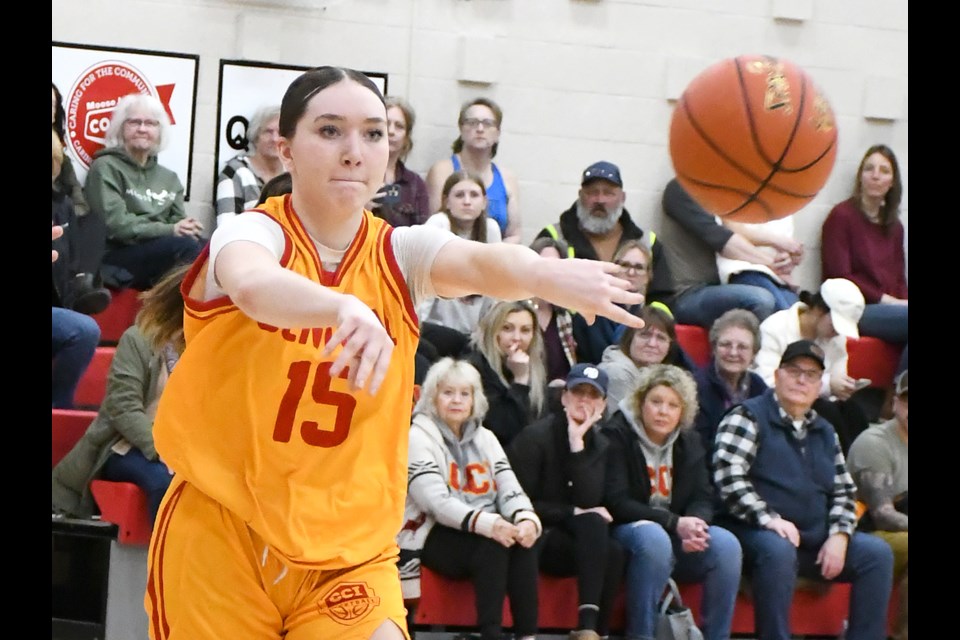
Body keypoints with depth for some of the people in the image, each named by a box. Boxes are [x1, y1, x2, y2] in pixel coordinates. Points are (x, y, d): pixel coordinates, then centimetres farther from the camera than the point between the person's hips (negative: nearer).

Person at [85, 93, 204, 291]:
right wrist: (169, 230, -19)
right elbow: (115, 224, -10)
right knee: (184, 245, -33)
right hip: (116, 257, -6)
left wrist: (188, 227, -11)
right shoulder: (106, 167, 3)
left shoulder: (168, 177, 24)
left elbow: (178, 220, 15)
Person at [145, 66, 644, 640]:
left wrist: (545, 274, -45)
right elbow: (253, 286, -33)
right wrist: (344, 307, -54)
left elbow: (480, 262, -21)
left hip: (350, 549, 2)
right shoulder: (254, 232, -8)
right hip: (220, 535, -2)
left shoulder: (398, 255, 1)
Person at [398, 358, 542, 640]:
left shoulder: (484, 438, 17)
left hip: (485, 531, 5)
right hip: (435, 537, -5)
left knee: (523, 542, -27)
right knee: (493, 546, -33)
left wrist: (527, 519, -21)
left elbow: (510, 490, 4)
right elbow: (437, 502, -17)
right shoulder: (419, 438, -3)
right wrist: (487, 523, -33)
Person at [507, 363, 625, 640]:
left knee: (613, 551, -29)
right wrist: (573, 514, -12)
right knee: (592, 523, -33)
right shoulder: (535, 437, -4)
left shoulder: (600, 445, 10)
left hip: (582, 537, 5)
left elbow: (590, 501, -8)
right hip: (536, 539, -5)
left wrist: (577, 443, -14)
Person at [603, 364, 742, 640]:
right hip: (628, 530, -5)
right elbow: (617, 502, -16)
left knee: (726, 544, -22)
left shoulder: (689, 442, 11)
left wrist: (695, 524, -20)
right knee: (654, 538, -39)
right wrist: (674, 523, -22)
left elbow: (703, 498, 5)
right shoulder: (617, 436, -8)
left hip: (678, 535, 5)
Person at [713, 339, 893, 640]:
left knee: (877, 552, -10)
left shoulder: (825, 432, 19)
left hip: (816, 541, 7)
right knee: (778, 550, -38)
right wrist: (768, 518, -24)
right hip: (758, 535, -6)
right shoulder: (748, 417, -2)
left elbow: (843, 491, 18)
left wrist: (839, 536, -1)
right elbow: (729, 477, -15)